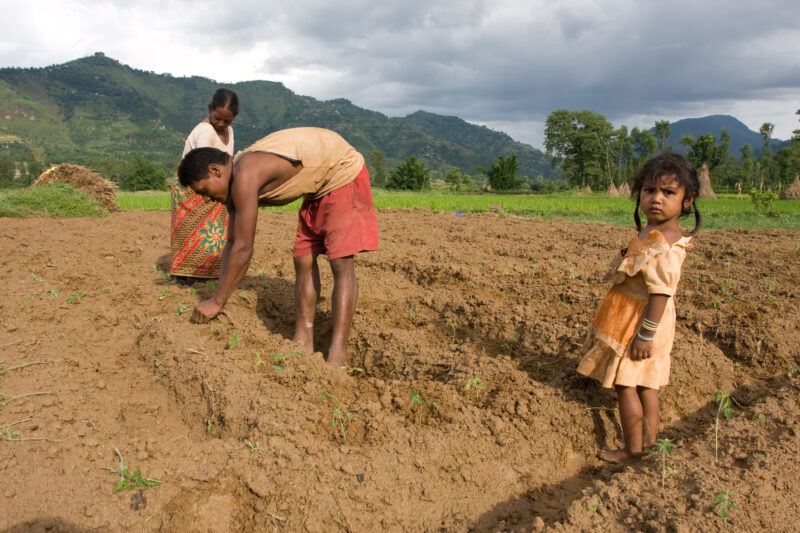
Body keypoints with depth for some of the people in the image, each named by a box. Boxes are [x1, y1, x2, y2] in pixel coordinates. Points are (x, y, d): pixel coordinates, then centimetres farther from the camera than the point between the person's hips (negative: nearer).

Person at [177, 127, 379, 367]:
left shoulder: (245, 176, -28)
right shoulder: (234, 181, 1)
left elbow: (243, 250, -27)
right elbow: (232, 244, 7)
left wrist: (216, 302, -17)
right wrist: (219, 297, 4)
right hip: (319, 187, 10)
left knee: (341, 263, -16)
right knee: (303, 262, 4)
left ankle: (337, 358, -19)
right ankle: (303, 344, 6)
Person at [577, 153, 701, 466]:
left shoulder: (662, 243, -26)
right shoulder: (652, 232, 6)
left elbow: (660, 292, -27)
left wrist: (645, 335, -24)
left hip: (638, 321, -10)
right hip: (639, 318, 10)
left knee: (625, 385, 3)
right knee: (645, 383, 21)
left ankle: (632, 451, 18)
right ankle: (649, 441, 36)